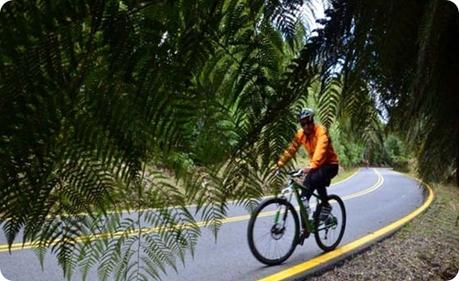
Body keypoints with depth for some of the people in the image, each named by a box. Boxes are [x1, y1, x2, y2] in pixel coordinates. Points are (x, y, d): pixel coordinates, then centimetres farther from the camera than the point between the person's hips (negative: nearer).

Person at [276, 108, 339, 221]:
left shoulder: (321, 131, -22)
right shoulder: (300, 133, -5)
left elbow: (320, 149, -36)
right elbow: (291, 149, -9)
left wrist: (312, 166, -51)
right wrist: (280, 163, -22)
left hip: (330, 164, -6)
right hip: (316, 165, 6)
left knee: (316, 179, -35)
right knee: (305, 189, -9)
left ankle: (326, 206, -9)